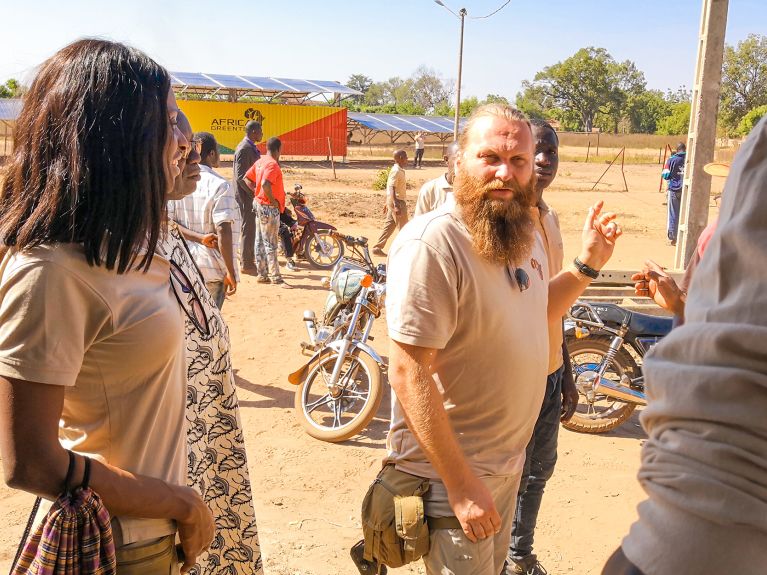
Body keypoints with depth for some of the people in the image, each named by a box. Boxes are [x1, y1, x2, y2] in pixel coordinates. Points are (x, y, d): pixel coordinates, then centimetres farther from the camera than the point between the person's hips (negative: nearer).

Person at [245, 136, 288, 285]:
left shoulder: (260, 162, 10)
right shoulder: (272, 164, -18)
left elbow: (247, 178, 17)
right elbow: (265, 184, -31)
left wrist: (257, 192, 13)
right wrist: (273, 200, -19)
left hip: (260, 204, 10)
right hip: (269, 208, -10)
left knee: (260, 242, 12)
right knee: (270, 244, -6)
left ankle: (262, 274, 18)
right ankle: (275, 277, -2)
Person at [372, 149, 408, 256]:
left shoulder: (397, 170, 13)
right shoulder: (397, 171, -18)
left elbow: (389, 187, 20)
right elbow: (392, 188, -26)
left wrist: (388, 203, 26)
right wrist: (396, 205, -34)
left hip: (392, 201, 10)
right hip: (397, 201, -10)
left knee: (389, 225, 11)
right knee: (403, 227, 0)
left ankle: (377, 248, 13)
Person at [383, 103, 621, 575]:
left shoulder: (527, 233, 2)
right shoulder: (432, 243, -26)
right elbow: (408, 373, -27)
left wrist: (587, 264, 5)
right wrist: (461, 483, -25)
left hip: (509, 461, 8)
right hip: (448, 471, -8)